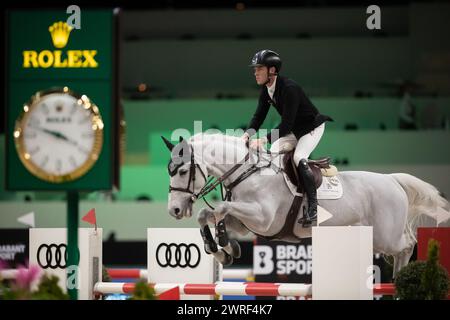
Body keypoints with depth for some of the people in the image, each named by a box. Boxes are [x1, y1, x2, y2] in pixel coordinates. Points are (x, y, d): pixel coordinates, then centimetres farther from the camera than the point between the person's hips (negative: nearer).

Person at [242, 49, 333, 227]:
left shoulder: (288, 88, -32)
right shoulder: (266, 89, -5)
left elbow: (286, 124, -35)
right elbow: (259, 116, -2)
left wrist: (263, 140, -42)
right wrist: (247, 134, -22)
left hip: (312, 126, -9)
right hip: (294, 130, 9)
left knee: (299, 158, -27)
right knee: (272, 154, -6)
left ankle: (313, 208, -27)